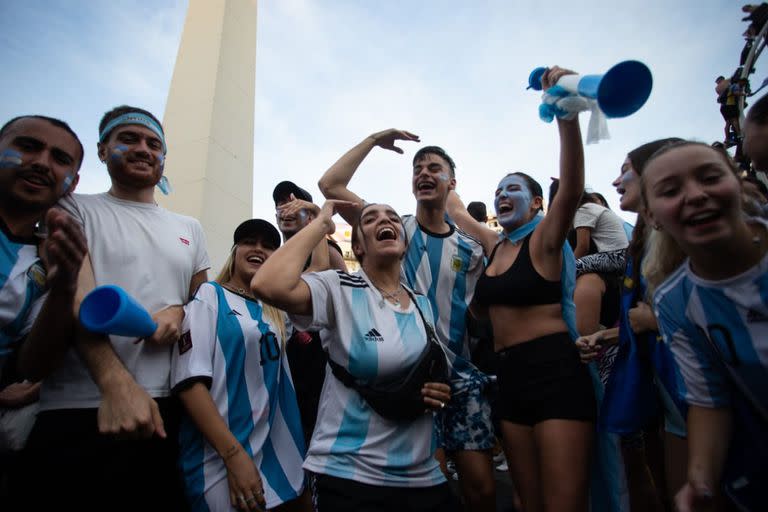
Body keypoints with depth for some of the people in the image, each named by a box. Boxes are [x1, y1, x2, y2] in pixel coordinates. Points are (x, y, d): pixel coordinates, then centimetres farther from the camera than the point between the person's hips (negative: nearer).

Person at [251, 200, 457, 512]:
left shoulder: (424, 306, 5)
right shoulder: (340, 289, -13)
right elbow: (267, 286, -32)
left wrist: (441, 393, -4)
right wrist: (321, 223, -20)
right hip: (349, 475, -5)